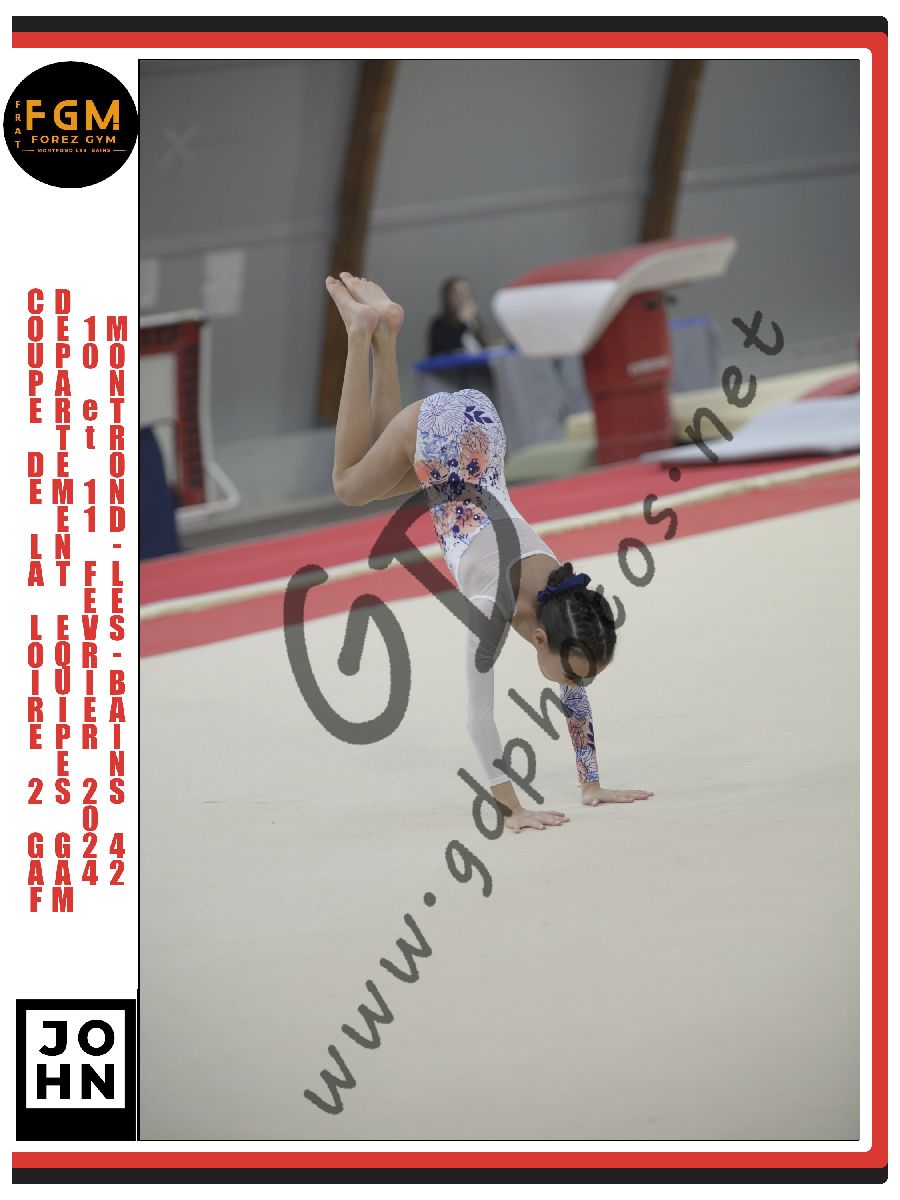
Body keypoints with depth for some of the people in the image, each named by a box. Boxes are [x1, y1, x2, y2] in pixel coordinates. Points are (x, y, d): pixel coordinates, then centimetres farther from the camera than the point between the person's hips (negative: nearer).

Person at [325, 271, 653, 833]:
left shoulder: (563, 597, -19)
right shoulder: (493, 604, -32)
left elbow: (576, 697, -5)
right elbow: (480, 716, -32)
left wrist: (593, 786, -3)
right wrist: (514, 809, -36)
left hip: (478, 425, 4)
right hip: (434, 432, -4)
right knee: (350, 485, 25)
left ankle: (383, 328, 38)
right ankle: (365, 330, 26)